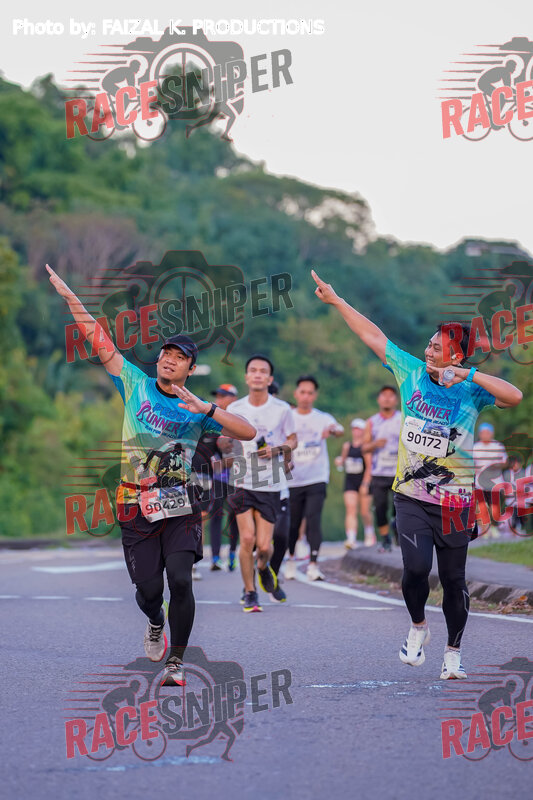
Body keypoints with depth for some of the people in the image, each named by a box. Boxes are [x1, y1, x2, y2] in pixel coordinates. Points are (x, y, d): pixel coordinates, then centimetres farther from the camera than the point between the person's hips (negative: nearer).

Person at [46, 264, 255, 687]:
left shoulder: (197, 410, 3)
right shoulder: (136, 385, 6)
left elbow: (248, 432, -6)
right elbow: (99, 340, 5)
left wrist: (206, 409, -16)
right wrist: (69, 296, 0)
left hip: (179, 503, -1)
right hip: (135, 505, 1)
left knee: (180, 579, -16)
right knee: (148, 589, -1)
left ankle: (176, 662, -2)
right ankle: (156, 622, 37)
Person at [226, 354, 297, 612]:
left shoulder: (281, 409, -1)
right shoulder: (235, 409, 3)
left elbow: (292, 439, 12)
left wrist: (277, 450, -7)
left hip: (271, 485, 0)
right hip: (243, 482, 0)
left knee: (264, 546, -4)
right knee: (247, 538, -12)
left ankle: (264, 569, 33)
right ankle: (249, 593, 5)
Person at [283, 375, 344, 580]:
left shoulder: (322, 418, 1)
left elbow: (339, 429, -19)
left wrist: (332, 430, -42)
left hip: (316, 480, -1)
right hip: (292, 480, 1)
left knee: (313, 520, -14)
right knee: (292, 524, 8)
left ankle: (313, 564, -15)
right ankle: (291, 559, 29)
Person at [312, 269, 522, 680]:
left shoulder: (471, 390, -7)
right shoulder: (412, 372, 1)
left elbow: (514, 396, -24)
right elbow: (373, 336, 10)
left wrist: (469, 375, -25)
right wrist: (336, 300, 15)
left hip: (454, 500, -1)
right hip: (411, 496, 1)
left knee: (453, 578, 5)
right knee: (416, 568, -15)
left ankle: (454, 652, 22)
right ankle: (418, 627, 14)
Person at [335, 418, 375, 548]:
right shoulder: (347, 446, 10)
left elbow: (369, 467, -9)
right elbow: (341, 462, 21)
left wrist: (365, 484, -14)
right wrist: (339, 461, -3)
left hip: (363, 481, -4)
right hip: (350, 481, 4)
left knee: (364, 512, 6)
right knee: (350, 510, -11)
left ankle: (370, 534, 33)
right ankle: (351, 539, -20)